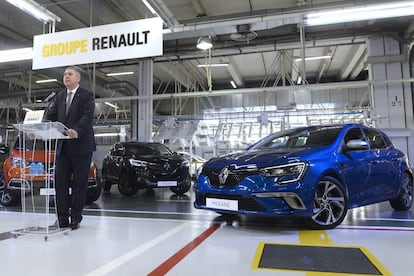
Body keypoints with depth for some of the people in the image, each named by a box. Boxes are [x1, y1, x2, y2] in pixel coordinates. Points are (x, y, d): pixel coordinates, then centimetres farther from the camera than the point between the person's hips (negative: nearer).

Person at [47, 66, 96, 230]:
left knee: (79, 183, 3)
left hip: (81, 146, -5)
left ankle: (76, 218, 14)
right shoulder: (59, 96, 16)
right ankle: (62, 218, 12)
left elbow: (87, 116, -17)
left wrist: (76, 132, -35)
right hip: (63, 146, 5)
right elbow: (51, 116, 8)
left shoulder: (87, 95, -3)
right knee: (60, 181, 3)